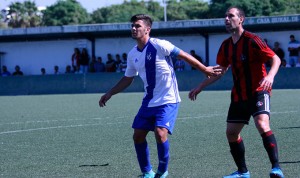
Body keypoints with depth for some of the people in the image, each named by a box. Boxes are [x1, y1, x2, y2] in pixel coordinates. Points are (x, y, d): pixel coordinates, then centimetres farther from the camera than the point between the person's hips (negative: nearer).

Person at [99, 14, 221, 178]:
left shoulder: (159, 45, -14)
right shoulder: (132, 54, 6)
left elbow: (184, 56, -9)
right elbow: (128, 79, 20)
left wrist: (205, 69, -10)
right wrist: (109, 94, 14)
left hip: (167, 101, -7)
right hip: (149, 102, 7)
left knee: (160, 133, -21)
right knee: (138, 136, 3)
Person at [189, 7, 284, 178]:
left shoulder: (252, 40, -13)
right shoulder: (226, 45, 8)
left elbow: (275, 59, -16)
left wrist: (270, 75, -35)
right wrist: (200, 87, 20)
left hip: (258, 91, -8)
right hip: (239, 96, 8)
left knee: (262, 124, -27)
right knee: (231, 132, 7)